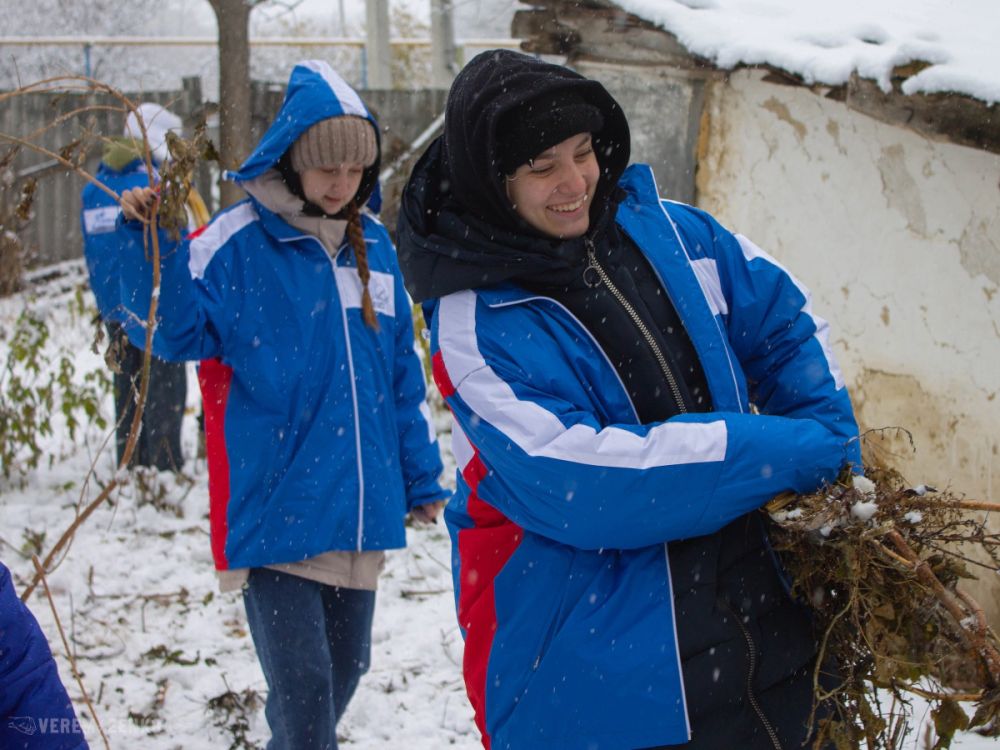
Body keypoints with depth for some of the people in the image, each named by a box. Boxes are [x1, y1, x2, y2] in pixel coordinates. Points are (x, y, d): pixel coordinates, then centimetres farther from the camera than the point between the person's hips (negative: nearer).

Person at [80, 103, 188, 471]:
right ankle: (164, 464, -4)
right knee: (165, 387, -2)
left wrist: (106, 305, 19)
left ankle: (130, 466, 17)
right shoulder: (156, 185, -13)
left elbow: (94, 256, 14)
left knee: (126, 387, 13)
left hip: (115, 307, 7)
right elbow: (177, 251, -14)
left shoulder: (92, 191, 10)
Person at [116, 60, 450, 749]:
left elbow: (402, 373, 14)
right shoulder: (237, 243, -9)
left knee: (344, 668, 18)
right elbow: (176, 330, -16)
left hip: (362, 509, 6)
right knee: (301, 682, -7)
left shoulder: (371, 243, 8)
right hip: (274, 509, -6)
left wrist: (422, 477, 18)